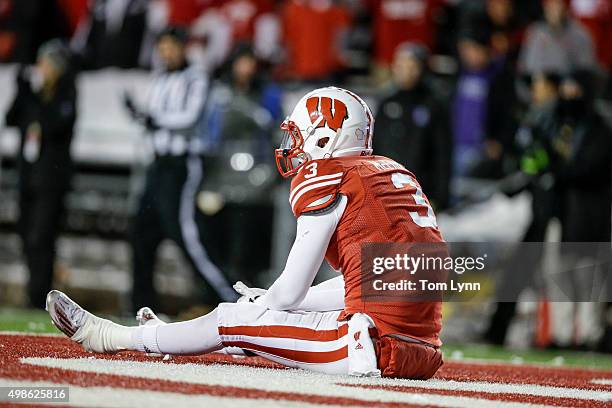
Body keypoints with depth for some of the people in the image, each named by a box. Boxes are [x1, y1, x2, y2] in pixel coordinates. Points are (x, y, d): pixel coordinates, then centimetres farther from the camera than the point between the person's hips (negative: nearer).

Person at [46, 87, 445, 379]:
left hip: (378, 344, -8)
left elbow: (289, 292, -2)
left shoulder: (327, 176, -3)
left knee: (234, 320, 8)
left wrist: (259, 306, 21)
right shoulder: (394, 172, 21)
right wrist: (266, 301, 31)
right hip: (425, 353, 8)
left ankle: (108, 336, 24)